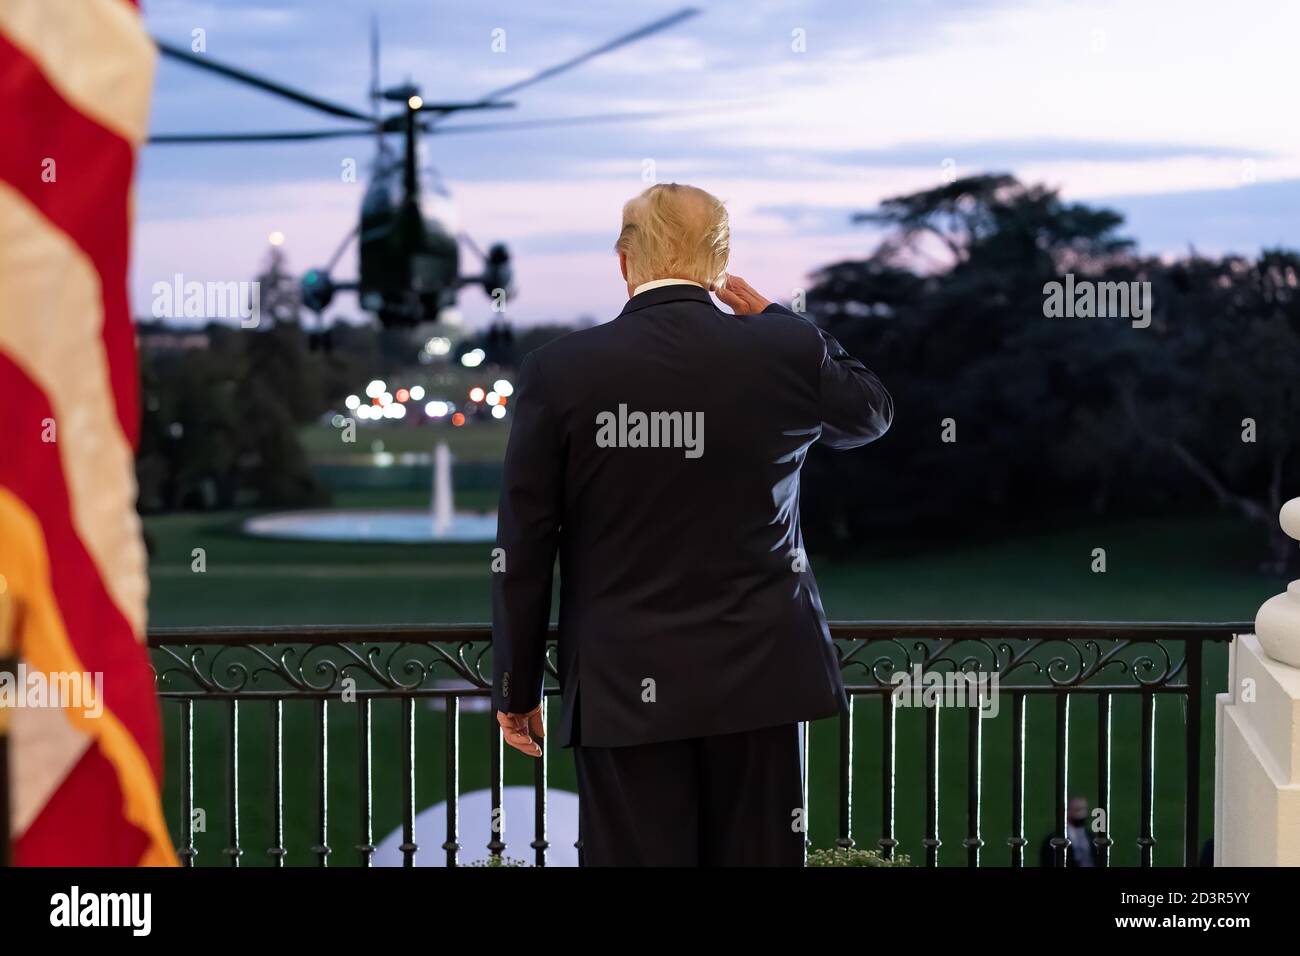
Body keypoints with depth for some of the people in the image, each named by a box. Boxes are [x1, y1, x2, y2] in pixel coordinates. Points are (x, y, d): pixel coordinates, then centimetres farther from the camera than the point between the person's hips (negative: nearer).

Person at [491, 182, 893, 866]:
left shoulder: (559, 370, -7)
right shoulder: (787, 351, -3)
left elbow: (523, 550, -3)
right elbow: (871, 411, 20)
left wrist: (516, 689, 7)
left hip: (624, 688, -1)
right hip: (757, 679, 2)